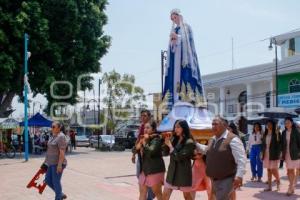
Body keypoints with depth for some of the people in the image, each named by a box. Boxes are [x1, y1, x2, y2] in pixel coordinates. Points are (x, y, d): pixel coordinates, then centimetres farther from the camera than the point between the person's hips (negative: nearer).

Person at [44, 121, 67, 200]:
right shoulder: (53, 136, 13)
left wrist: (59, 164, -25)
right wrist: (46, 161, 19)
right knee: (48, 180, 13)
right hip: (52, 163, 10)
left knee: (56, 182, -2)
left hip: (58, 164, -10)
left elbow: (62, 152, -22)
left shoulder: (61, 137, -17)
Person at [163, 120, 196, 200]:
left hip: (183, 172, -6)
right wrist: (166, 143, -8)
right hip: (172, 170, 6)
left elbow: (179, 157, -19)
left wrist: (170, 146, -16)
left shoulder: (189, 142, -14)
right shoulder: (174, 139, 5)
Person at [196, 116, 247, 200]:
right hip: (214, 179, 8)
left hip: (227, 179, -8)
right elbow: (207, 151, 30)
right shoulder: (212, 140, 10)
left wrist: (239, 176, -25)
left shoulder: (232, 139, -15)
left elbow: (241, 159, -19)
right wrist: (194, 144, 22)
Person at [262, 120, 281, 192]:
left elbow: (279, 143, -8)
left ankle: (278, 182, 21)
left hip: (273, 154, -5)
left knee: (274, 170, -6)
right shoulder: (265, 134, 11)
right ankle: (269, 186, 14)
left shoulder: (276, 133, -5)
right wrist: (262, 153, 10)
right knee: (268, 170, 9)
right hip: (266, 154, 6)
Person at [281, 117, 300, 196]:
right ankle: (292, 187, 15)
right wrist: (283, 154, 5)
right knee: (289, 171, 6)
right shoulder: (284, 133, 8)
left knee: (292, 170, -5)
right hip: (286, 154, 4)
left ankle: (290, 188, -4)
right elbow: (282, 144, 10)